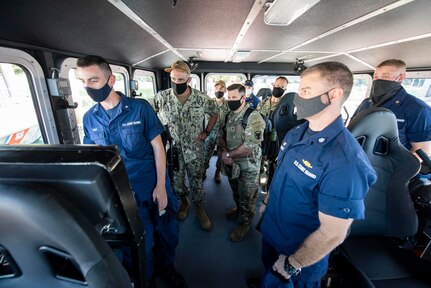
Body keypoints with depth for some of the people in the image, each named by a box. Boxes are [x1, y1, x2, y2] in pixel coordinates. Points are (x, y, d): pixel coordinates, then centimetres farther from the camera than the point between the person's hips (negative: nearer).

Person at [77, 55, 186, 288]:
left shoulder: (140, 108, -11)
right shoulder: (89, 118, 0)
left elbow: (157, 147, -9)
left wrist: (161, 186, -12)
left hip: (153, 186, -1)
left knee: (166, 232, 17)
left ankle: (167, 266, 48)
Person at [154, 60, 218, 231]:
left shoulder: (201, 99, -9)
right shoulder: (161, 97, -9)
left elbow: (214, 113, 7)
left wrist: (206, 132, 0)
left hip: (195, 150, -1)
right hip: (172, 150, 1)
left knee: (197, 182, 13)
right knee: (176, 182, 18)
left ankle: (200, 209, 36)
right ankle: (183, 203, 46)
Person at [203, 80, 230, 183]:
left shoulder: (229, 104, -6)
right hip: (210, 134, 1)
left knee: (221, 155, 14)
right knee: (206, 154, 10)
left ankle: (217, 172, 36)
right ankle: (204, 171, 33)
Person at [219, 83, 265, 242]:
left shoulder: (253, 117, -22)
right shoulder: (229, 115, 2)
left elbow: (250, 147, -27)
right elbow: (221, 135, 6)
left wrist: (228, 154, -18)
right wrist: (225, 152, -13)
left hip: (247, 165, -6)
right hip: (231, 162, 7)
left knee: (246, 197, 12)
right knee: (236, 191, 27)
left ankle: (244, 224, 34)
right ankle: (238, 209, 54)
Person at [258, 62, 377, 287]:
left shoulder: (344, 161, -34)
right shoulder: (295, 134, -8)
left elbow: (332, 234, -27)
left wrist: (292, 265, -15)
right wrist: (266, 202, 14)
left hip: (301, 253, -6)